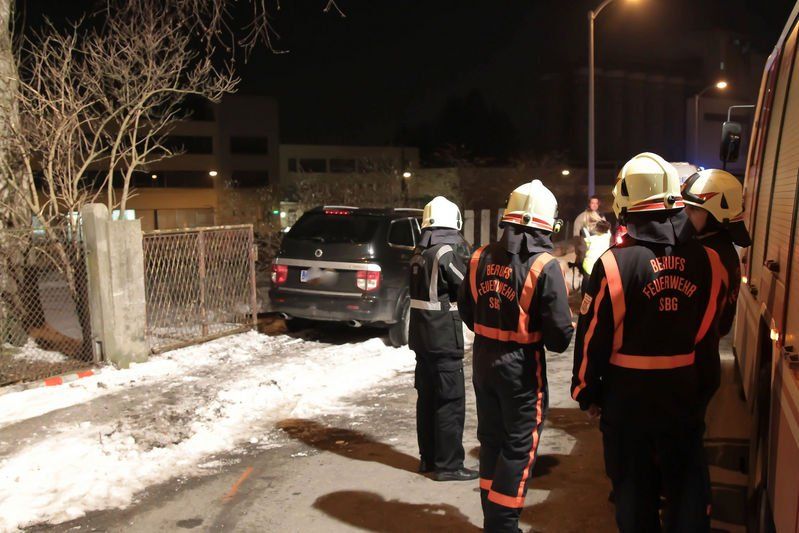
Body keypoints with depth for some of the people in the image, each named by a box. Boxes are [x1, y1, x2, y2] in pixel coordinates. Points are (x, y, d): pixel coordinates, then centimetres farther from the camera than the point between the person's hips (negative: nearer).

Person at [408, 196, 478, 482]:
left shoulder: (420, 250, 10)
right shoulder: (449, 249, -16)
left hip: (422, 335, 9)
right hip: (444, 337, -9)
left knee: (428, 396, 16)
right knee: (451, 401, 0)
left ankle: (428, 457, 26)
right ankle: (448, 465, 6)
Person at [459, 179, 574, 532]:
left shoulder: (481, 258, 0)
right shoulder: (544, 266, -18)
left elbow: (466, 309, 10)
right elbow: (559, 332, -18)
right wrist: (560, 340, 4)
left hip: (483, 361, 6)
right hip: (522, 367, -6)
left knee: (491, 438, 20)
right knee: (519, 446, 8)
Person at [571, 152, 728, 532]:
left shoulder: (615, 264, -18)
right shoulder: (708, 262, -8)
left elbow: (592, 338, -12)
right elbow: (713, 331, 3)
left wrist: (587, 393, 0)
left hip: (628, 399, -2)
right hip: (686, 397, 3)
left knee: (633, 488, 15)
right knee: (688, 490, 19)